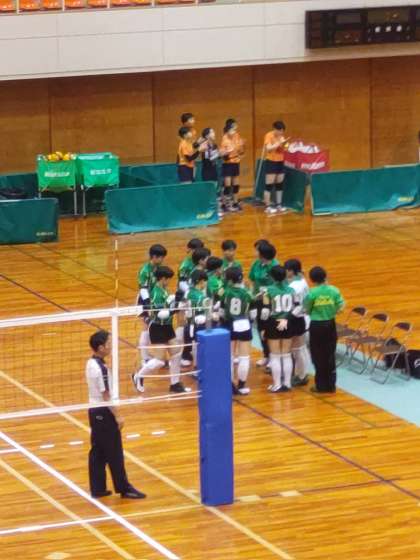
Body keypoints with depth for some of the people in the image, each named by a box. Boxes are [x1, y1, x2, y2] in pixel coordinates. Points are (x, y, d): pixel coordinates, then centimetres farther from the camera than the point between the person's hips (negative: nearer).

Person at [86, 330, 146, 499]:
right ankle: (124, 488, 8)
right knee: (114, 453, 1)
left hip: (95, 411, 9)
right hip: (104, 413, -9)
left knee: (97, 452, 13)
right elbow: (106, 396, -21)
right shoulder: (101, 368, -23)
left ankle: (98, 488, 17)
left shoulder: (91, 363, 6)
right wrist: (117, 415, -15)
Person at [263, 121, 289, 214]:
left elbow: (283, 149, 14)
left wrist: (284, 144, -6)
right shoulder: (269, 136, -12)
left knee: (279, 184, 10)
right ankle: (268, 207, -3)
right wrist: (279, 143, -26)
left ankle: (278, 205, 17)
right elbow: (268, 148, -23)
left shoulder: (281, 136, 8)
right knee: (269, 185, -5)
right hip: (271, 162, -7)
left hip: (280, 162, 7)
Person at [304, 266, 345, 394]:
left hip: (316, 326, -3)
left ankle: (321, 385, 11)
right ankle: (330, 384, 17)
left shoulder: (312, 293, -16)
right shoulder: (334, 291, -8)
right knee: (330, 355, 13)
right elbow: (340, 306, -5)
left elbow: (307, 310, -9)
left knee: (318, 356, 8)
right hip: (330, 324, 3)